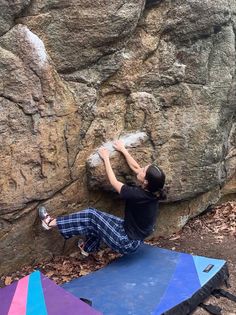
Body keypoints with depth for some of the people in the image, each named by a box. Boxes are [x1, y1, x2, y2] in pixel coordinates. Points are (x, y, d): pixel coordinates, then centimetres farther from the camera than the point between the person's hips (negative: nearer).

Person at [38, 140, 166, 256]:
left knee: (91, 216, -5)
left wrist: (106, 158, -4)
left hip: (128, 243, -8)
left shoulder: (139, 195, -30)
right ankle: (88, 247, 36)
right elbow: (135, 167, 6)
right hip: (133, 237, 8)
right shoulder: (152, 190, -10)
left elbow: (114, 182, -14)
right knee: (97, 219, 15)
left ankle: (51, 223, 10)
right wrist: (123, 150, 13)